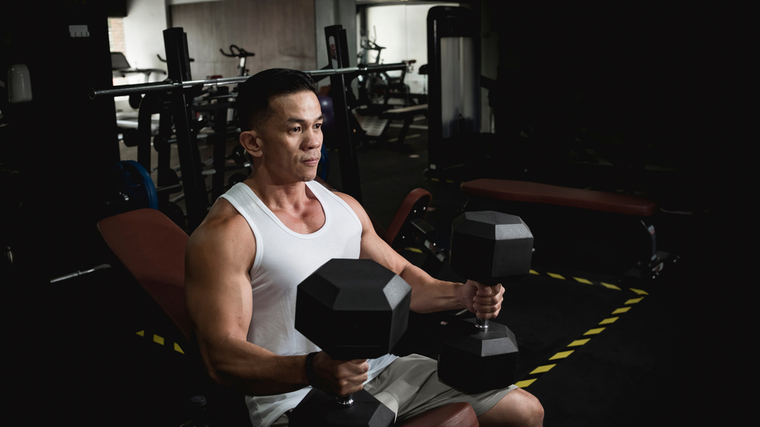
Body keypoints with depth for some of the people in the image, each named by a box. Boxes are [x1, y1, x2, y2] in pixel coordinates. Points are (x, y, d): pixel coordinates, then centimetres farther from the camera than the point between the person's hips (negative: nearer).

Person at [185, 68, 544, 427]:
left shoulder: (344, 207, 10)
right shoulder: (226, 233, -13)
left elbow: (398, 275, 19)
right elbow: (221, 355, -19)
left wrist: (460, 295, 0)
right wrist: (313, 371, -36)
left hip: (381, 369, 7)